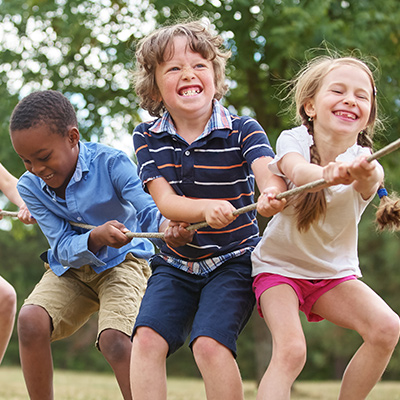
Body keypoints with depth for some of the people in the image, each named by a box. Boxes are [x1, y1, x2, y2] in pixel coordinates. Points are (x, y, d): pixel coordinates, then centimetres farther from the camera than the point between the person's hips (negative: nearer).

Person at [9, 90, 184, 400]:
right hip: (69, 269, 3)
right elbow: (63, 248, -16)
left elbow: (147, 207, -29)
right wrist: (95, 238, -39)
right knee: (30, 319, -25)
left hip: (122, 262, -3)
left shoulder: (110, 163, -20)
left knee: (114, 339, -29)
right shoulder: (30, 186, -11)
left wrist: (166, 224, -55)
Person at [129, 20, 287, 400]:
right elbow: (165, 200, -12)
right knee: (147, 337, -19)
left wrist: (272, 193, -54)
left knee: (209, 343, -24)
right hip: (175, 264, 3)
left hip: (234, 259, -3)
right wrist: (207, 208, -35)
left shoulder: (242, 129, -8)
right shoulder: (148, 137, -2)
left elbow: (267, 170, -27)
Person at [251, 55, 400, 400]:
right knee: (291, 350, -27)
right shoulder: (294, 141, -14)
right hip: (279, 265, -2)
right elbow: (298, 171, -39)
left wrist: (365, 174, -65)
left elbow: (371, 180, -39)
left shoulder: (363, 160, -13)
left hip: (334, 272, 2)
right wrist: (328, 174, -63)